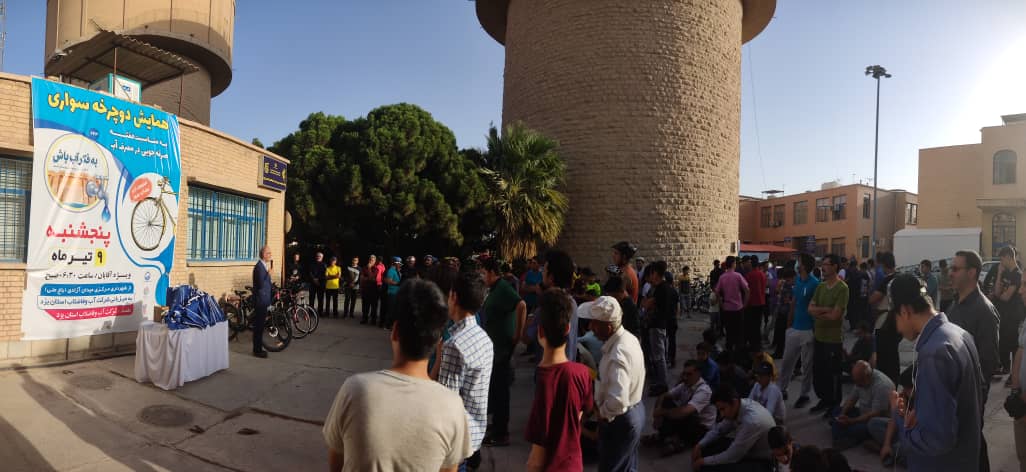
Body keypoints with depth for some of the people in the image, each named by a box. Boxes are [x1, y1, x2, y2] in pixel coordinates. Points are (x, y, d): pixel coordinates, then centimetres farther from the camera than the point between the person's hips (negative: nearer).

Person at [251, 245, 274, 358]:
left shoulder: (265, 265, 11)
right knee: (258, 325, -2)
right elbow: (261, 284, -26)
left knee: (260, 325, 16)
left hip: (263, 300, 9)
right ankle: (257, 350, 5)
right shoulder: (259, 266, -17)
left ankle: (259, 348, 24)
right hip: (260, 300, -9)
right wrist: (269, 272, -26)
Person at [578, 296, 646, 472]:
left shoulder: (617, 355, -34)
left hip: (620, 421, -9)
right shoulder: (629, 337, -3)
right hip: (636, 410, 9)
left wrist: (601, 413, -19)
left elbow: (617, 401, -39)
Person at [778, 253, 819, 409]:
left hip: (808, 330, -7)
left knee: (808, 364, 8)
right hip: (794, 328, 7)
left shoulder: (815, 283, -15)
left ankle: (805, 394, 21)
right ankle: (781, 389, 25)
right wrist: (789, 323, 13)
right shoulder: (797, 280, 5)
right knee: (787, 361, 14)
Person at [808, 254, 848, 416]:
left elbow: (835, 315, -19)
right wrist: (825, 310, -16)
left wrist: (818, 313, -3)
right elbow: (810, 309, 2)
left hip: (833, 339, -7)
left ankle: (835, 405, 22)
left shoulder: (842, 288, -15)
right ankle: (824, 400, 33)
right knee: (818, 371, 16)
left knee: (833, 373, 6)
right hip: (818, 336, 7)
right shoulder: (820, 287, 8)